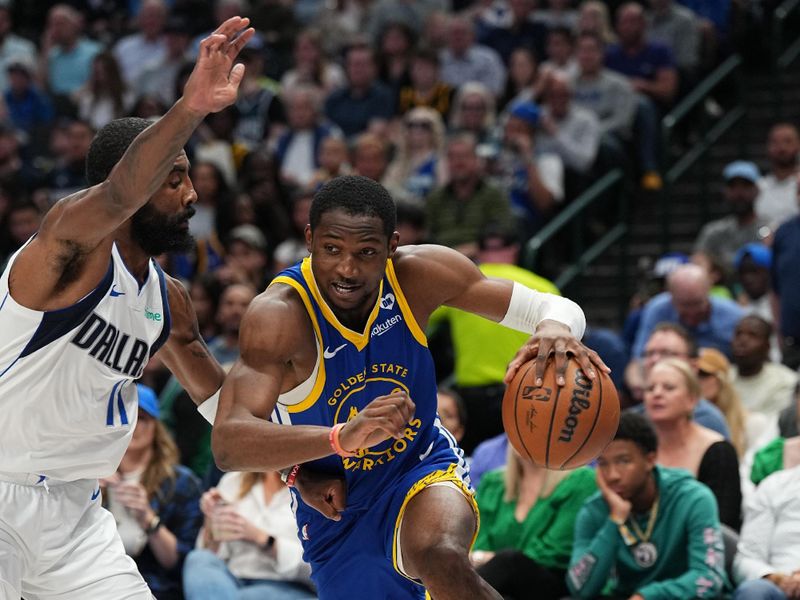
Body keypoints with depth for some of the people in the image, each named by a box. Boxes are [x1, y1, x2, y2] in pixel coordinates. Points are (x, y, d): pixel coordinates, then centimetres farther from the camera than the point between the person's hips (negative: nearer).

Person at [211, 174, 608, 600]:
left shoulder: (419, 274, -18)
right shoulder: (278, 316, -28)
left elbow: (557, 308, -13)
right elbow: (227, 446, -41)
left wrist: (556, 329, -40)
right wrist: (342, 437, -57)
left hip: (424, 467, 0)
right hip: (336, 507, 0)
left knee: (441, 557, -33)